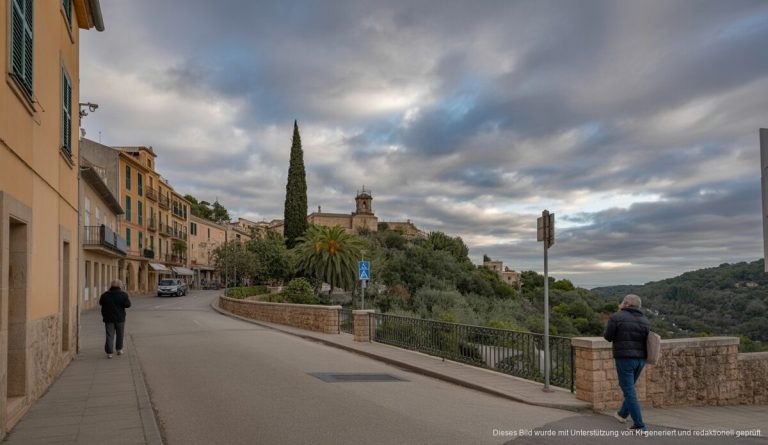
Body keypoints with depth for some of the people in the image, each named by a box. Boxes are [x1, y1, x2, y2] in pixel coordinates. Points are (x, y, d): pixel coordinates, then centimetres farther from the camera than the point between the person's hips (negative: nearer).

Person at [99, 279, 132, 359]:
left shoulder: (105, 295, 0)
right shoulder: (123, 295, -9)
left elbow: (100, 303, 14)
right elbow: (127, 305, -12)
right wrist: (129, 300, 6)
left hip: (108, 319, 2)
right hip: (120, 318, -2)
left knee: (109, 335, 3)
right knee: (120, 334, 16)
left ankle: (109, 352, -2)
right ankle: (119, 349, 23)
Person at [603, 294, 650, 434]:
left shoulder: (616, 317, -8)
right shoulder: (644, 321, 8)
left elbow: (608, 337, -1)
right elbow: (646, 339, 16)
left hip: (624, 359, -6)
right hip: (640, 359, 7)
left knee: (630, 392, -3)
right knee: (629, 387, 24)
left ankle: (640, 426, -5)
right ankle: (622, 414, 41)